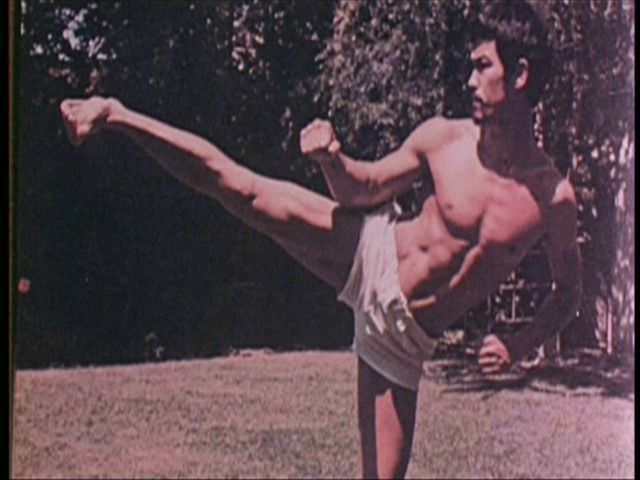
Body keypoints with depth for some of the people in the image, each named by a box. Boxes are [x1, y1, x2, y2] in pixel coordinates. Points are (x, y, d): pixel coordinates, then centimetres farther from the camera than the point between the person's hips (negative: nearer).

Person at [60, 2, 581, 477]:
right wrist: (332, 158, -18)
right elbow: (360, 188, 4)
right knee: (235, 184, -12)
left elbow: (568, 294, 2)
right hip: (372, 254, 1)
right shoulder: (443, 137, -10)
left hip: (405, 333, -1)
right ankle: (116, 115, 5)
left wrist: (518, 345, -16)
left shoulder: (553, 198, -14)